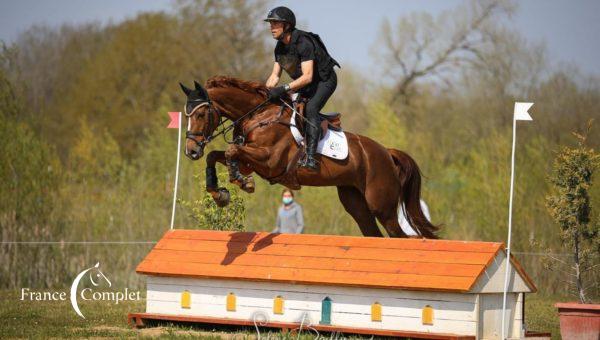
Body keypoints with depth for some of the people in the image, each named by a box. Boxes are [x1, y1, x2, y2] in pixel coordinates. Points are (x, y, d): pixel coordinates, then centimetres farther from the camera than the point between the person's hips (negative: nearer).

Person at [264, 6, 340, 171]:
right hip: (305, 86, 9)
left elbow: (307, 77, -35)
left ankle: (310, 157, -40)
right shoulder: (280, 47, -2)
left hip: (325, 80, -9)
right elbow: (275, 75, 2)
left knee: (310, 108, -31)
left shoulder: (303, 43, -29)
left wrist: (284, 89, -43)